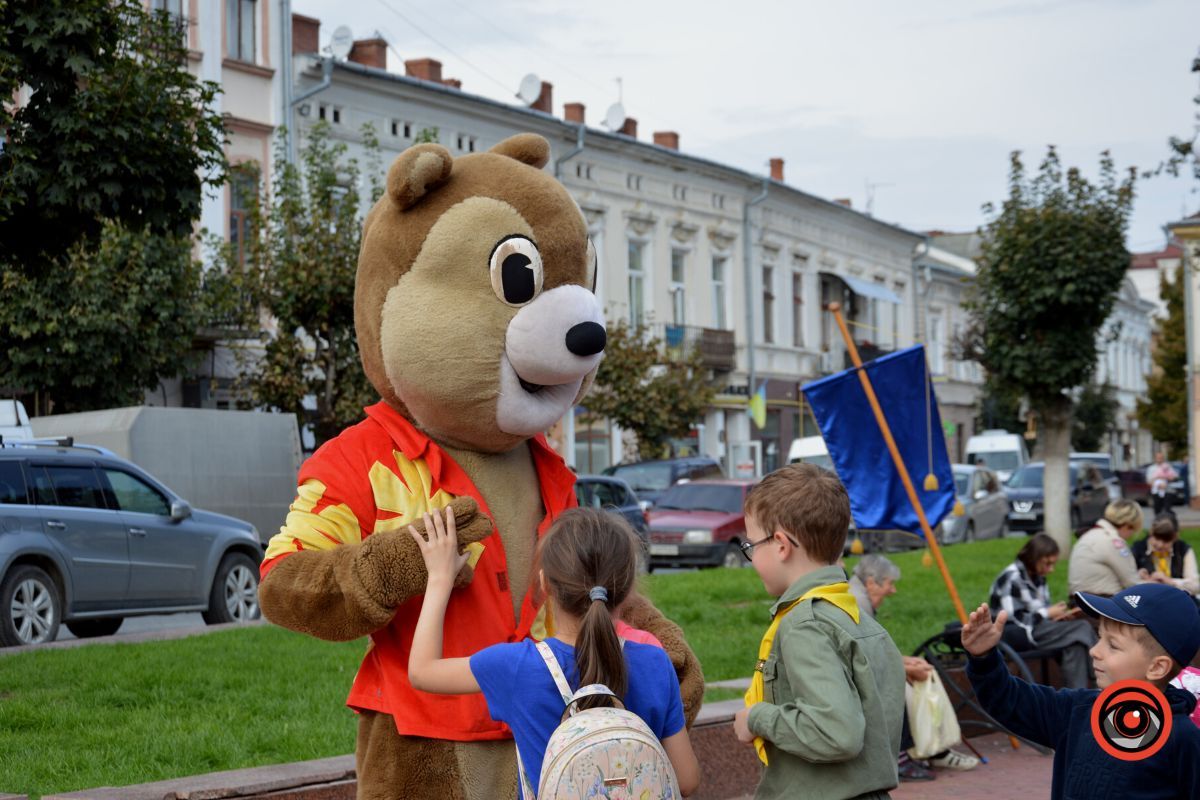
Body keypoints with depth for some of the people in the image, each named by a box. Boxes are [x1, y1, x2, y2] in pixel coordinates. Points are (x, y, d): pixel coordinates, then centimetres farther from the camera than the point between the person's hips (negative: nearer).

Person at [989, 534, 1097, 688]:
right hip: (1011, 634, -8)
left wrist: (1062, 616, -6)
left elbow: (1039, 613, 14)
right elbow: (1014, 619, -19)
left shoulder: (1038, 579, 13)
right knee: (1080, 630, -22)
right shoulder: (1012, 578, -14)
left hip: (1033, 628, 8)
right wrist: (1047, 613, -11)